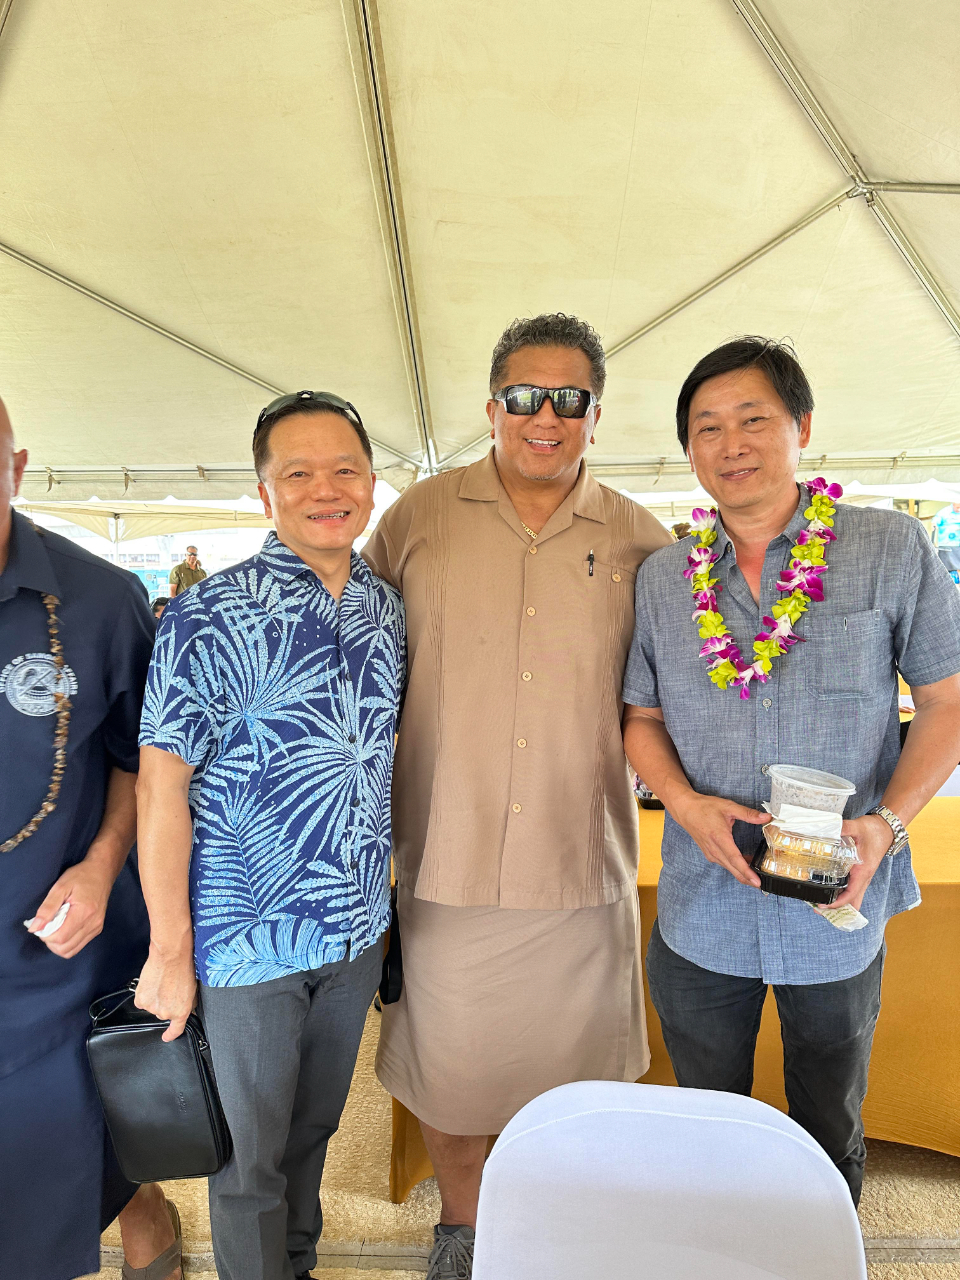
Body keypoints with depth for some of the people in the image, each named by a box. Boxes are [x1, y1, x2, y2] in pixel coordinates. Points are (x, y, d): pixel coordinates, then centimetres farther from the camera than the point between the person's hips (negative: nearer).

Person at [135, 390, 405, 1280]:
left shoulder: (388, 610, 1)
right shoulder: (214, 616, -16)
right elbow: (162, 784, -15)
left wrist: (378, 899, 11)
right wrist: (171, 950, -13)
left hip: (357, 931, 5)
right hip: (248, 939, -5)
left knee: (314, 1130, 25)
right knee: (251, 1156, 16)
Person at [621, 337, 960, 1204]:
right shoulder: (663, 578, -1)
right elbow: (641, 716, 4)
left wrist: (887, 822, -18)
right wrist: (689, 805, -14)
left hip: (840, 910, -1)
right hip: (702, 908, 2)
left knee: (830, 1135, 23)